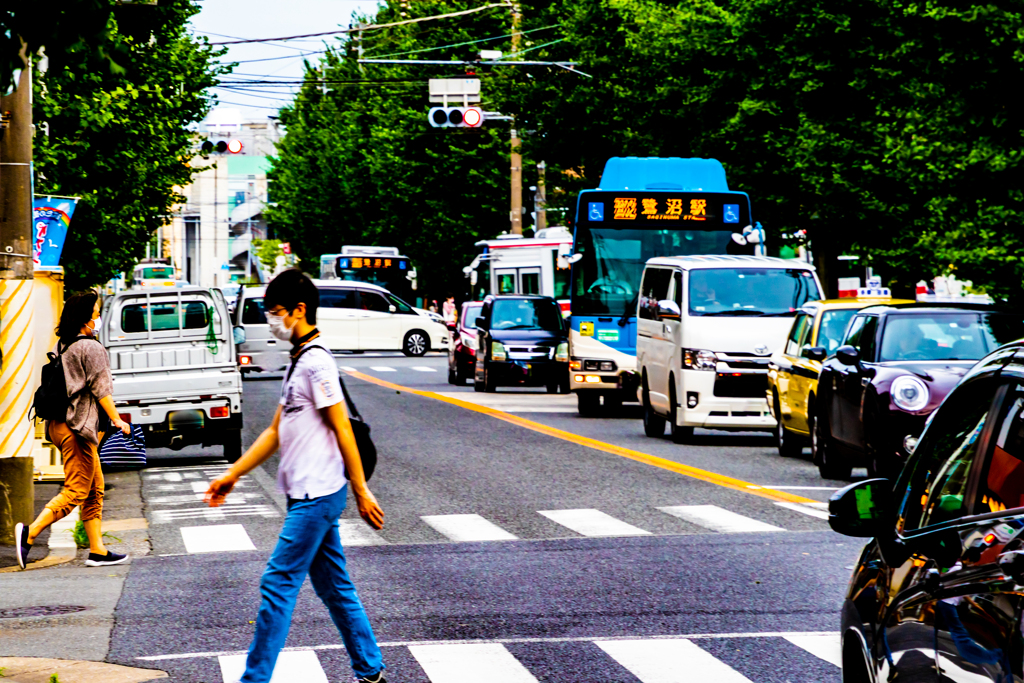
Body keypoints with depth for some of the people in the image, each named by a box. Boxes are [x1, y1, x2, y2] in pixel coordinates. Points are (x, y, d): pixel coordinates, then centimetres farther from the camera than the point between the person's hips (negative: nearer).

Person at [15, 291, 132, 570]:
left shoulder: (61, 346, 14)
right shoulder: (91, 348, -11)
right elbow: (101, 389, -12)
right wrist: (117, 420, -4)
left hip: (59, 423, 9)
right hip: (78, 425, -9)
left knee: (95, 490, 13)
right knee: (76, 492, -8)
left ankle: (98, 551, 12)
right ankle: (30, 533, -18)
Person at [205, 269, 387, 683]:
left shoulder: (316, 361, -15)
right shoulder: (299, 362, 16)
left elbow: (342, 429, -16)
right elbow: (276, 432, 20)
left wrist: (361, 492, -16)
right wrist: (233, 474, 18)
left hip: (317, 496, -10)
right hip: (309, 494, 10)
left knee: (278, 584, -8)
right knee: (333, 587, 13)